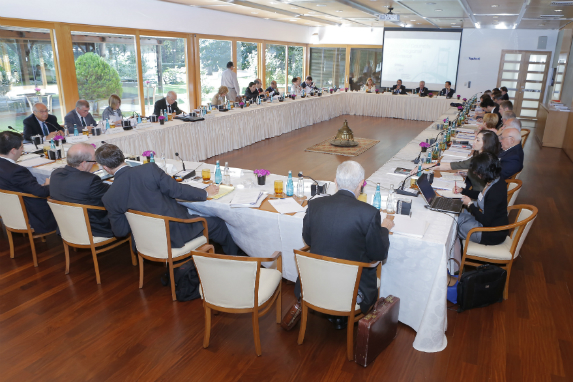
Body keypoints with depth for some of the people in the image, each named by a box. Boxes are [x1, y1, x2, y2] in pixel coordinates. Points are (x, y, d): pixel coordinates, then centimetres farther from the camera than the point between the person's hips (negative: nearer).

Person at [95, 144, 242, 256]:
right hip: (176, 233, -5)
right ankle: (233, 257, 38)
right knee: (217, 223, 19)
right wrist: (205, 193, 0)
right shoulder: (150, 169, -20)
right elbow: (177, 190, -16)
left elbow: (120, 231, -2)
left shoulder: (109, 198, -10)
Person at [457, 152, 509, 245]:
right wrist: (463, 190, 13)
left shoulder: (495, 192, -34)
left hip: (492, 234, -9)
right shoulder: (496, 180, -4)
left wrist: (470, 204, -16)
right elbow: (484, 196, 17)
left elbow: (486, 221, -27)